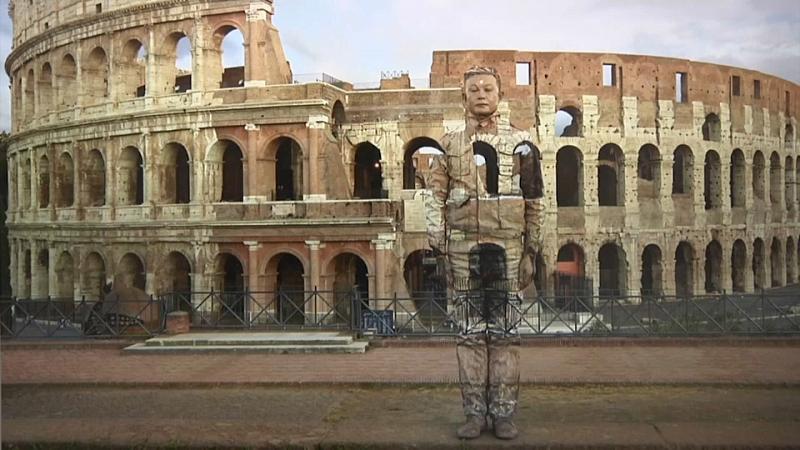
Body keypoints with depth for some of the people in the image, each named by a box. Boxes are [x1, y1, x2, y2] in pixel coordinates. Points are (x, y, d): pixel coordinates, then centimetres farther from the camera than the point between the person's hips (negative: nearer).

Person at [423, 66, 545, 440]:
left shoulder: (520, 143, 9)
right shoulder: (448, 145, 10)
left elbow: (535, 201, 9)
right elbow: (434, 196, 5)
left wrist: (531, 250, 4)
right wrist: (438, 244, -5)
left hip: (507, 247, 0)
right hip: (464, 248, 1)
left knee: (505, 333, 4)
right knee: (470, 333, 5)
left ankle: (503, 412, 14)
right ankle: (475, 412, 14)